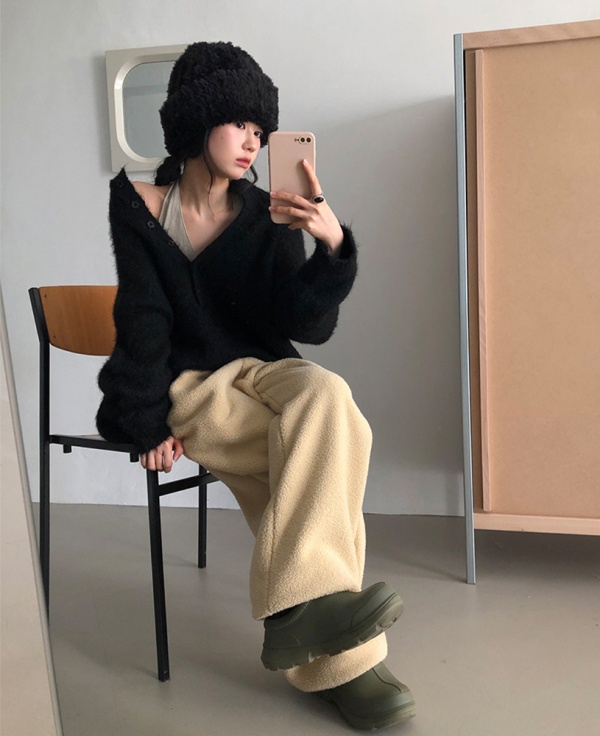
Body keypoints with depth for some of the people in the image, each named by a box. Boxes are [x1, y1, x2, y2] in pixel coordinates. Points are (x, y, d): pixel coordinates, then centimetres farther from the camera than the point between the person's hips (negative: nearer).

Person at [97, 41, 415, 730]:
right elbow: (142, 317, -6)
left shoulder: (267, 216, 3)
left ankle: (300, 612, -29)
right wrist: (150, 423, -13)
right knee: (333, 443, -27)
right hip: (182, 385, -3)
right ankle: (337, 660, -24)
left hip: (257, 374, 3)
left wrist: (334, 246, -23)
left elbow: (305, 326, -6)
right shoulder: (139, 203, -1)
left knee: (326, 395, -32)